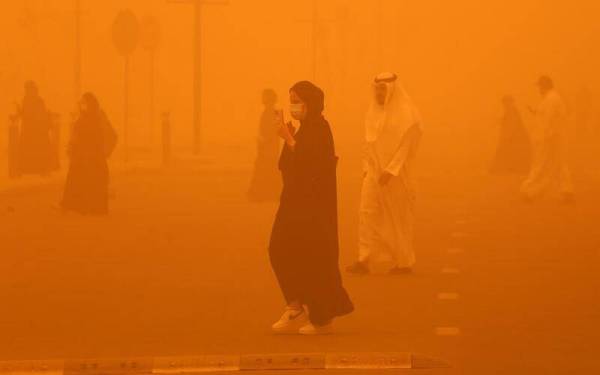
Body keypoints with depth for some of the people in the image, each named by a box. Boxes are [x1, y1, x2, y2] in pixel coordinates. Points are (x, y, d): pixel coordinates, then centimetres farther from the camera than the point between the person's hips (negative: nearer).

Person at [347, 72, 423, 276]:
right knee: (368, 213, -5)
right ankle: (364, 260, -7)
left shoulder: (406, 113, -10)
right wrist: (367, 168, 9)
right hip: (374, 173, 6)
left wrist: (390, 171, -20)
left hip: (397, 174, -6)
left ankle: (404, 262, 14)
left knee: (398, 218, 3)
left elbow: (406, 145, -15)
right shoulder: (374, 111, 10)